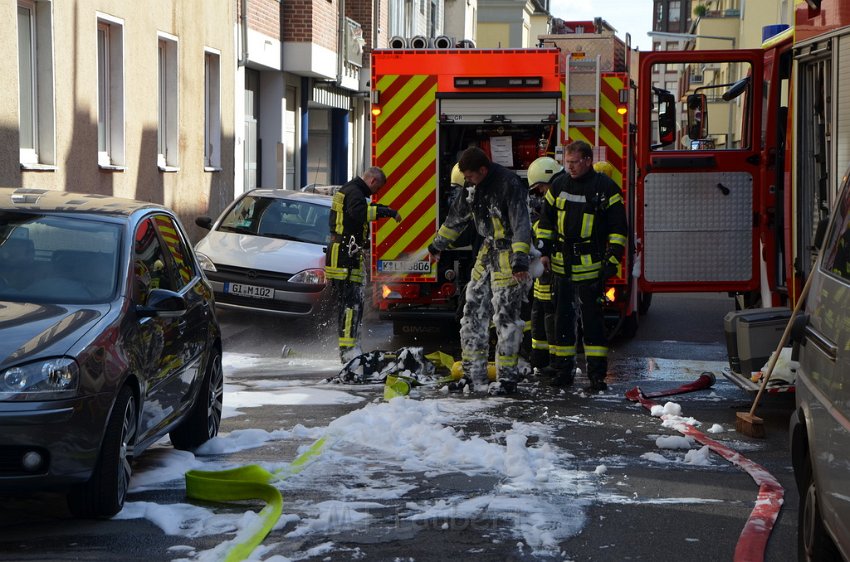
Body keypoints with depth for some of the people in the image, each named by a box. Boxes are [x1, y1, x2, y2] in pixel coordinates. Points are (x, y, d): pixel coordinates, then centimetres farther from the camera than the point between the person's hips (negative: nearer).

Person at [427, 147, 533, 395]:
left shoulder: (509, 184, -21)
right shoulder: (475, 186, 6)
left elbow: (521, 224, -28)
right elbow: (457, 216, 21)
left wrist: (520, 260, -37)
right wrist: (437, 245, 30)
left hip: (508, 254, -9)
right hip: (488, 252, 9)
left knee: (505, 316, -9)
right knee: (474, 312, 9)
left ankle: (507, 378, -3)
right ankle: (473, 374, 16)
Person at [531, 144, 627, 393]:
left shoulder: (606, 187, -5)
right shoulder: (559, 184, 7)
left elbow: (618, 227, -2)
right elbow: (546, 220, 16)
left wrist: (613, 258, -8)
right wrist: (544, 250, 9)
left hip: (590, 266, -4)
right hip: (561, 264, 4)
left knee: (592, 318, -5)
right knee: (562, 316, 9)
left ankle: (597, 373, -2)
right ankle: (562, 367, 18)